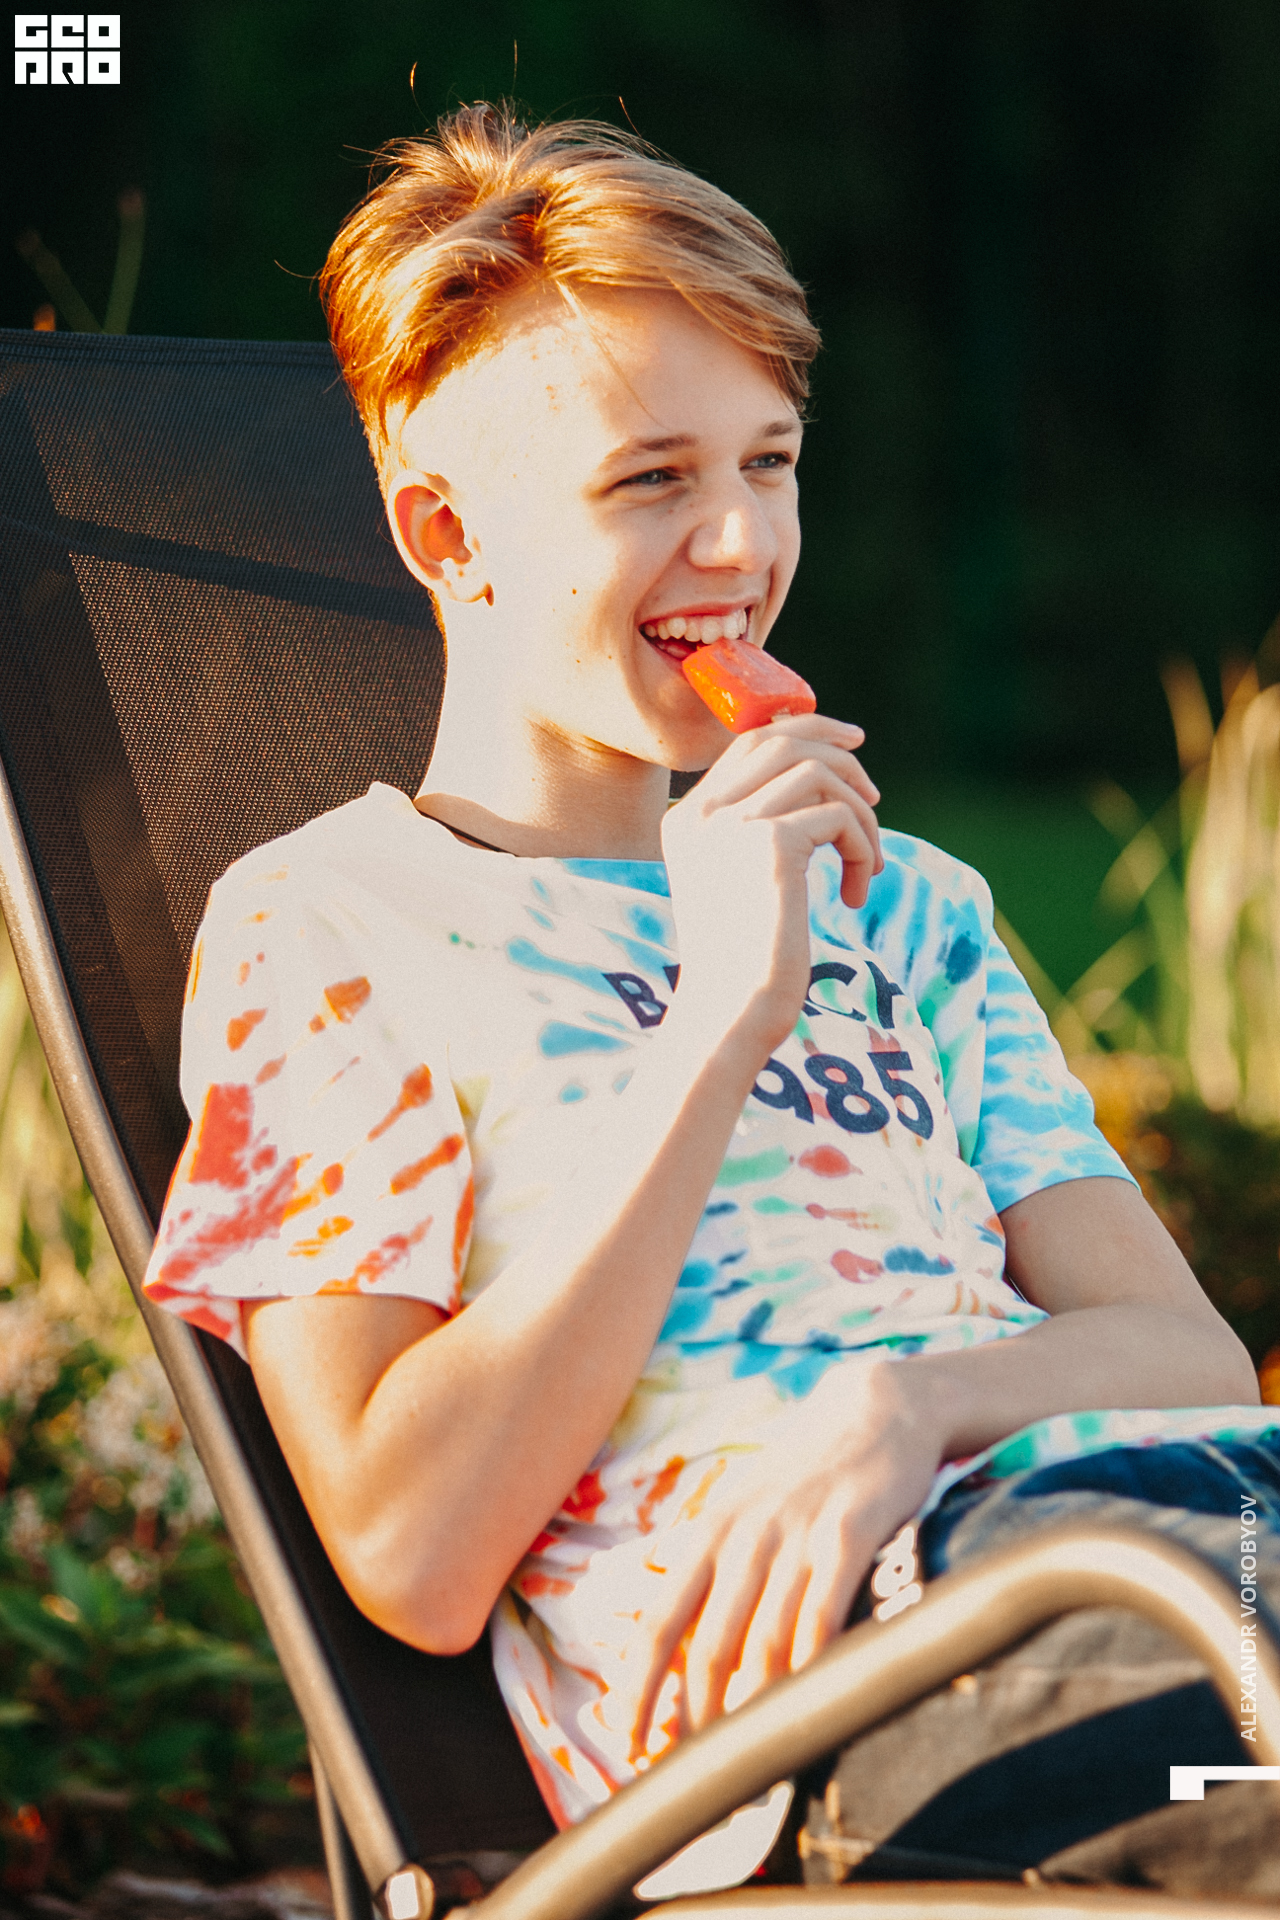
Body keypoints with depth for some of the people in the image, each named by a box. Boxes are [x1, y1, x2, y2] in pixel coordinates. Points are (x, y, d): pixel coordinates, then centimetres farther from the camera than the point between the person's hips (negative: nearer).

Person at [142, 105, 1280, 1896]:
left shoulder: (901, 901, 27)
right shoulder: (320, 922, 9)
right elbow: (414, 1561, -4)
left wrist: (911, 1402, -10)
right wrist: (722, 1022, -7)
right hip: (787, 1682, -6)